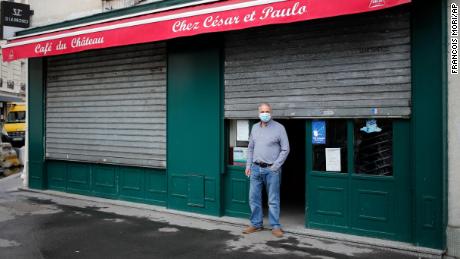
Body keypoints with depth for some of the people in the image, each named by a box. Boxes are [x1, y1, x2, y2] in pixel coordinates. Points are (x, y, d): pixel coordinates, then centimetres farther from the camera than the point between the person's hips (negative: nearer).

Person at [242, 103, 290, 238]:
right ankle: (256, 224, 20)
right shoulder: (255, 128, 11)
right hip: (256, 168, 5)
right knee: (254, 198, 8)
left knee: (273, 200, 2)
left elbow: (285, 149, -5)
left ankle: (275, 226, 11)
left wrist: (275, 166, -10)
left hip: (271, 169, -5)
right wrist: (248, 166, 9)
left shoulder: (279, 128, -4)